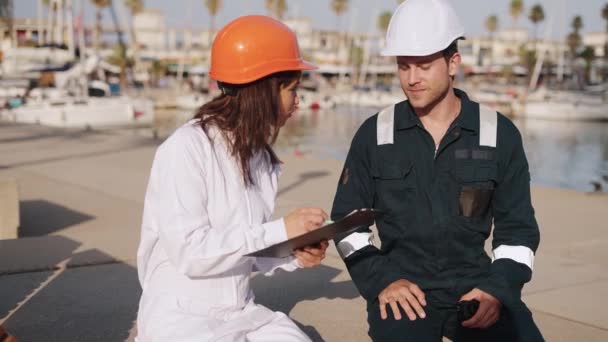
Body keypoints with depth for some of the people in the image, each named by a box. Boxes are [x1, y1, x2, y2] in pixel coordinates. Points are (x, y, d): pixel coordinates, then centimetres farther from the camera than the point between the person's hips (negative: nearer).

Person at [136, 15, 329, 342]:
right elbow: (189, 252, -23)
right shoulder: (186, 148, -15)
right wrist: (280, 230, -22)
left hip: (243, 312, 6)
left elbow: (245, 246, 11)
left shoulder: (260, 154, 5)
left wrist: (294, 255, -7)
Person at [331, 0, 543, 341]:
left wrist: (498, 287, -9)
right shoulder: (374, 134, 2)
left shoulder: (500, 134, 2)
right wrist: (380, 280, -7)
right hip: (403, 290, -1)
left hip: (476, 283, 1)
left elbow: (518, 228, 7)